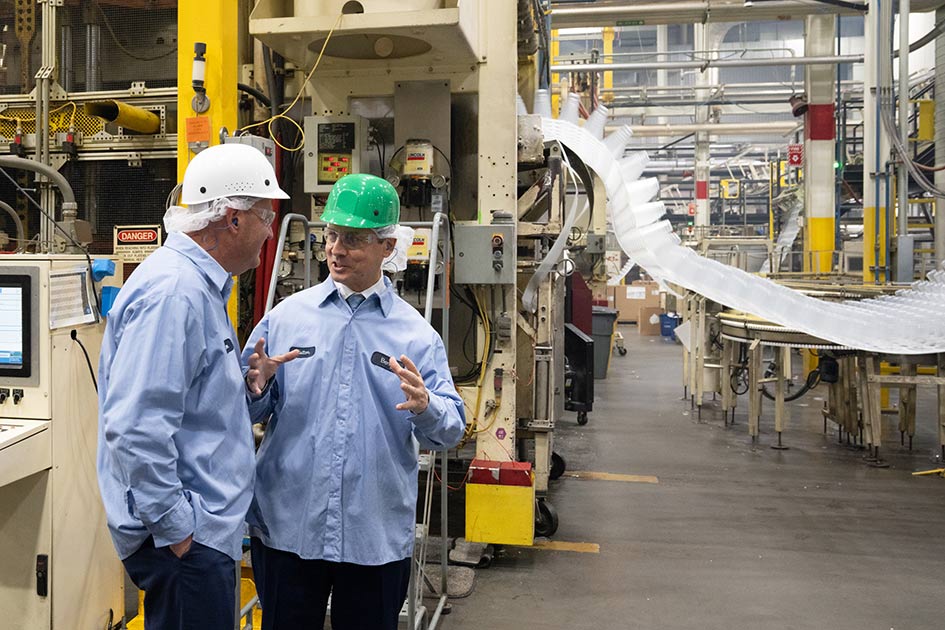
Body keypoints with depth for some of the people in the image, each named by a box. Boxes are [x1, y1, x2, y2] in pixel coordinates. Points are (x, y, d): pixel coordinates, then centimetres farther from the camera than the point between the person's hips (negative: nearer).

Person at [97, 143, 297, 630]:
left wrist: (248, 381, 8)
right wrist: (175, 527, -21)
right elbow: (136, 427, -27)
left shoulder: (199, 284, 13)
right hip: (187, 536, -10)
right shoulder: (172, 292, -21)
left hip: (205, 527, 10)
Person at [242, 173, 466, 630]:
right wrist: (255, 388, -17)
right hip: (286, 525, 0)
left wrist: (425, 406, -25)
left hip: (378, 535, 0)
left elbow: (450, 431, -4)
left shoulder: (417, 333, 1)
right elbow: (248, 413, 5)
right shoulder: (286, 316, 3)